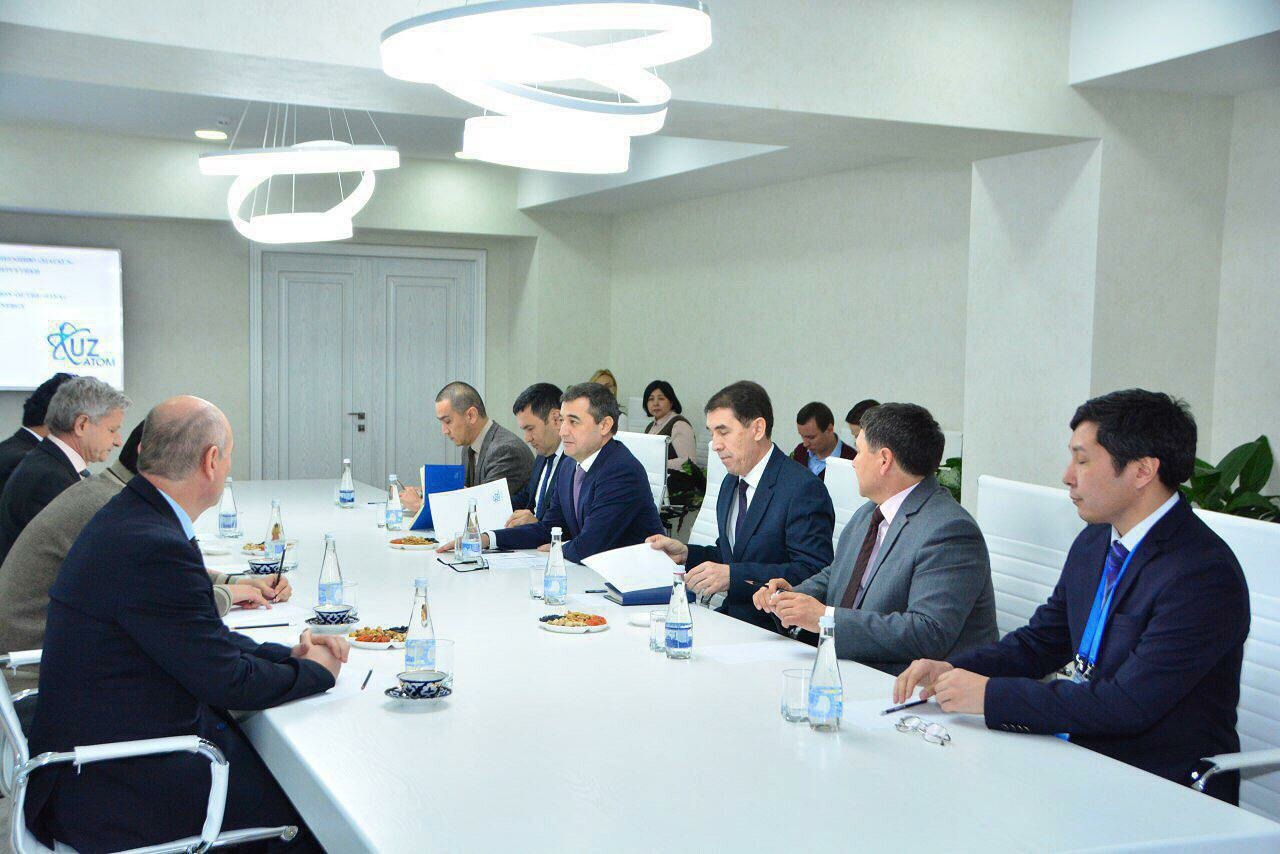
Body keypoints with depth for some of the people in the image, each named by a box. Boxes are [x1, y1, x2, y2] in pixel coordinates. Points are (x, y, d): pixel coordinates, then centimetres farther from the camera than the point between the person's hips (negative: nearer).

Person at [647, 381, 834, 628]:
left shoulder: (803, 489, -14)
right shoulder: (731, 483, 15)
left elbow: (813, 574, -21)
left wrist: (733, 575, -26)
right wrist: (686, 553, 4)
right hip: (731, 616, 8)